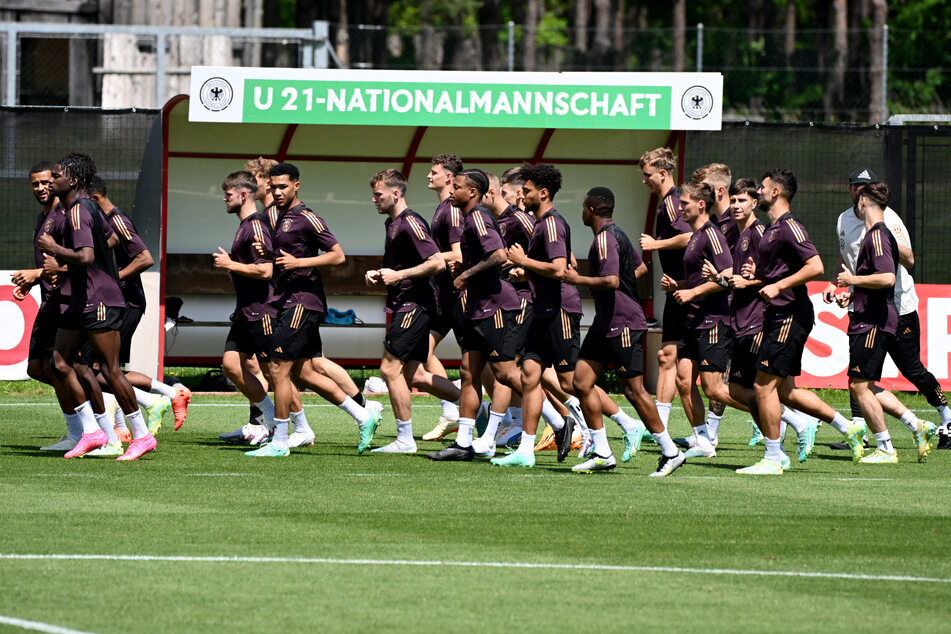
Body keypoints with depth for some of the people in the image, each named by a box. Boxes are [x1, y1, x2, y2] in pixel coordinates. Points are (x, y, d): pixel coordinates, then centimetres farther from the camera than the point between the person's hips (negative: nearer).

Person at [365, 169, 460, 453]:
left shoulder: (410, 223, -14)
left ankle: (405, 439, -4)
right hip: (405, 306, 10)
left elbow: (437, 262, -22)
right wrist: (379, 276, 9)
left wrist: (398, 275, -18)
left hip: (414, 306, -10)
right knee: (414, 375, 8)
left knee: (390, 368, -9)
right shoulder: (392, 224, 17)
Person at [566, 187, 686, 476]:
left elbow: (611, 281, -27)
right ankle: (602, 453, 7)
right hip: (606, 322, 10)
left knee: (634, 391, -6)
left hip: (622, 324, -10)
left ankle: (671, 452, 2)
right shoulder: (616, 234, 16)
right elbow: (640, 267, 29)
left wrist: (577, 279, -15)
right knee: (581, 382, 5)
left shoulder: (605, 238, -16)